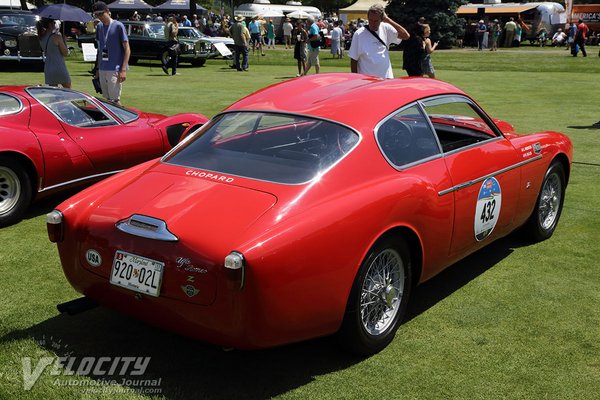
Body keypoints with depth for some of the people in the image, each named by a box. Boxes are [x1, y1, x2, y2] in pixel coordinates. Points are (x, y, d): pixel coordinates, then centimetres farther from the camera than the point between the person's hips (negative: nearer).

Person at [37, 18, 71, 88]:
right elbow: (65, 53, -10)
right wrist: (63, 40, 2)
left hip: (48, 68, 7)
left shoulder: (42, 38, 6)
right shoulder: (57, 36, -15)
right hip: (59, 68, -7)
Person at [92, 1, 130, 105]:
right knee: (107, 99, 10)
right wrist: (97, 69, 16)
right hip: (102, 69, 6)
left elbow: (127, 49, -8)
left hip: (115, 69, -6)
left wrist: (123, 69, -16)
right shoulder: (99, 27, 13)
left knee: (115, 100, -9)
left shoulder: (118, 26, -6)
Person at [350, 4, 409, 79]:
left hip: (386, 78, 3)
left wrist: (388, 20, -7)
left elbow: (406, 36, -6)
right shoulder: (359, 34, -5)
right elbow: (353, 59, -2)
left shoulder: (385, 28, 3)